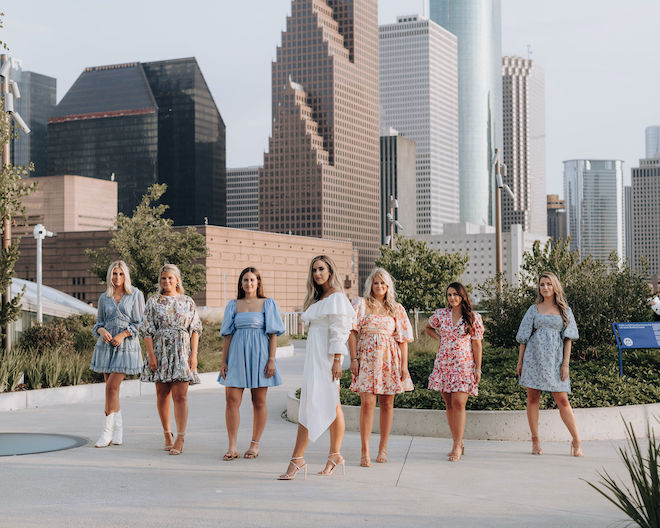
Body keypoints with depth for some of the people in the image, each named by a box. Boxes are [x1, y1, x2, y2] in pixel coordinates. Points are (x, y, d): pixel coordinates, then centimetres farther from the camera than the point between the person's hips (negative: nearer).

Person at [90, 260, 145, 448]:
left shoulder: (136, 295, 1)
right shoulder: (104, 298, 9)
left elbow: (140, 323, -1)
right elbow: (99, 322, 14)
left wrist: (122, 334, -12)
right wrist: (101, 330, -8)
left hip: (126, 347, -4)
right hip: (106, 346, 4)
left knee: (112, 387, -14)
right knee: (111, 389, 4)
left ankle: (107, 432, -7)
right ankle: (118, 431, 14)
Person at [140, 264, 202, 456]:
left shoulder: (187, 302, 8)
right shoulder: (153, 301, 6)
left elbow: (195, 329, 6)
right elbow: (147, 331, 2)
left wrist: (194, 354, -3)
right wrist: (151, 355, -7)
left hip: (181, 353, -1)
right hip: (160, 352, 1)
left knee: (180, 396, -9)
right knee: (162, 395, 6)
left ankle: (180, 439, -12)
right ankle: (167, 434, 18)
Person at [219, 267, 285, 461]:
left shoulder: (267, 304, 5)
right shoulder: (234, 305, 11)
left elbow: (273, 334, 1)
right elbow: (228, 334, 11)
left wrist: (271, 360, -7)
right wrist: (223, 361, 4)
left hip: (259, 355, -2)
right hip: (237, 355, 2)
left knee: (259, 402, 2)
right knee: (232, 400, -7)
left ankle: (255, 445, 11)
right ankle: (232, 447, -4)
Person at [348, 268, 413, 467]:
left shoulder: (396, 309, 12)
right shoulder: (361, 304, 7)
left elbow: (403, 339, 9)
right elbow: (352, 332, 2)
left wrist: (404, 365, 2)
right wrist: (354, 358, -7)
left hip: (390, 359, 2)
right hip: (367, 358, -2)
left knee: (387, 403, 4)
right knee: (367, 402, -11)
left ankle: (383, 448, 16)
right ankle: (365, 452, -9)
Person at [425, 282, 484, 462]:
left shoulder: (473, 318, -1)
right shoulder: (440, 314, 7)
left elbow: (477, 344, -1)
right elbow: (428, 328, 26)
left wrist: (478, 369, -3)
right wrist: (440, 338, 9)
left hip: (463, 366, -4)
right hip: (443, 364, 4)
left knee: (458, 403, -12)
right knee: (449, 404, 5)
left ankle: (457, 446, -9)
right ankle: (458, 443, 13)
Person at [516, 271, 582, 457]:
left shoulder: (564, 309, 8)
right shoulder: (534, 309, 10)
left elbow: (568, 338, 5)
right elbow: (524, 337, 11)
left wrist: (565, 364, -3)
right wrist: (520, 362, 6)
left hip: (555, 358, -1)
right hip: (534, 356, 1)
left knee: (562, 400, -4)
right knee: (532, 398, 1)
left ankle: (576, 441, 1)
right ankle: (535, 442, 8)